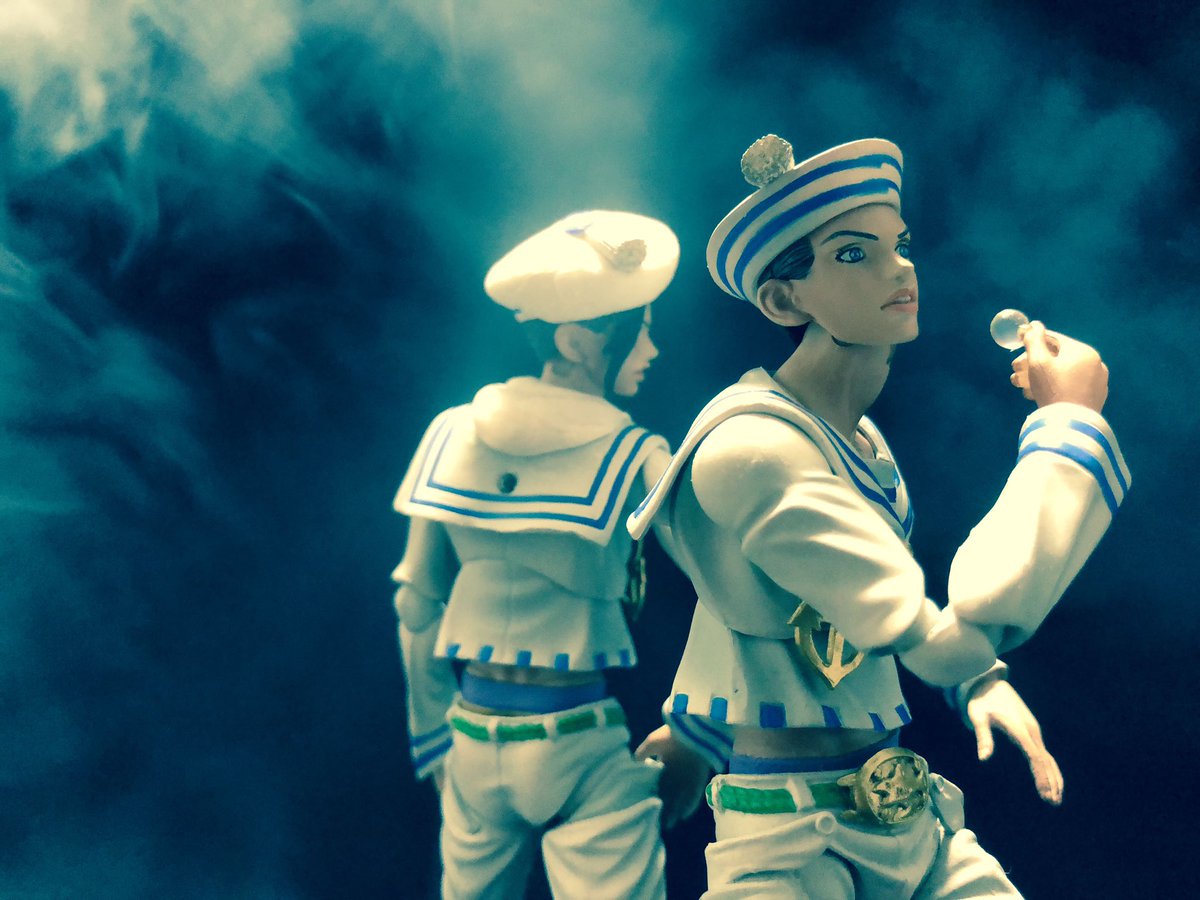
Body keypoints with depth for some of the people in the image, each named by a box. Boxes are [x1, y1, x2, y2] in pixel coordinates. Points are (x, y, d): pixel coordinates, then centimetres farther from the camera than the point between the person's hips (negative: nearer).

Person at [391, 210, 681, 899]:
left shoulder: (451, 437, 2)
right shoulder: (634, 461, -11)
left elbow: (418, 604, 8)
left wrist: (436, 740, 16)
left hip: (474, 734, 5)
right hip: (584, 746, -5)